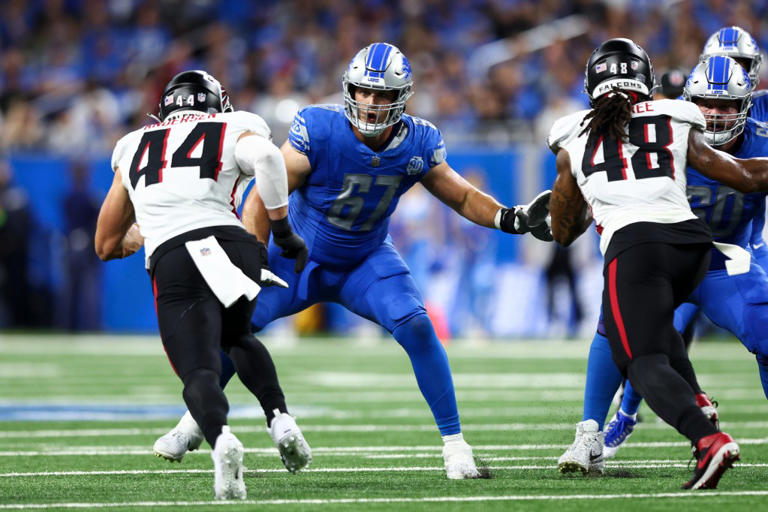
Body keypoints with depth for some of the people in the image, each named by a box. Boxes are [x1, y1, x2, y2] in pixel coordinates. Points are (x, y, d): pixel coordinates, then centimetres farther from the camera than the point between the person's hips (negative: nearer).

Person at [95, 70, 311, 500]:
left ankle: (221, 437, -39)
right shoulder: (235, 130, 20)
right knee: (236, 336, 30)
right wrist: (283, 229, 1)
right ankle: (282, 420, 9)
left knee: (199, 372, -6)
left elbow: (107, 246, 34)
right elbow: (266, 156, -8)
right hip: (234, 246, 1)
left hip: (173, 262, -1)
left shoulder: (134, 147, 28)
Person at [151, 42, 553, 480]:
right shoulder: (318, 130, -27)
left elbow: (463, 197, -2)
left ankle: (454, 443, -10)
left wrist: (513, 218, -17)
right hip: (301, 254, -1)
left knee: (416, 327, -21)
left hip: (368, 259, 1)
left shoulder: (419, 144, -17)